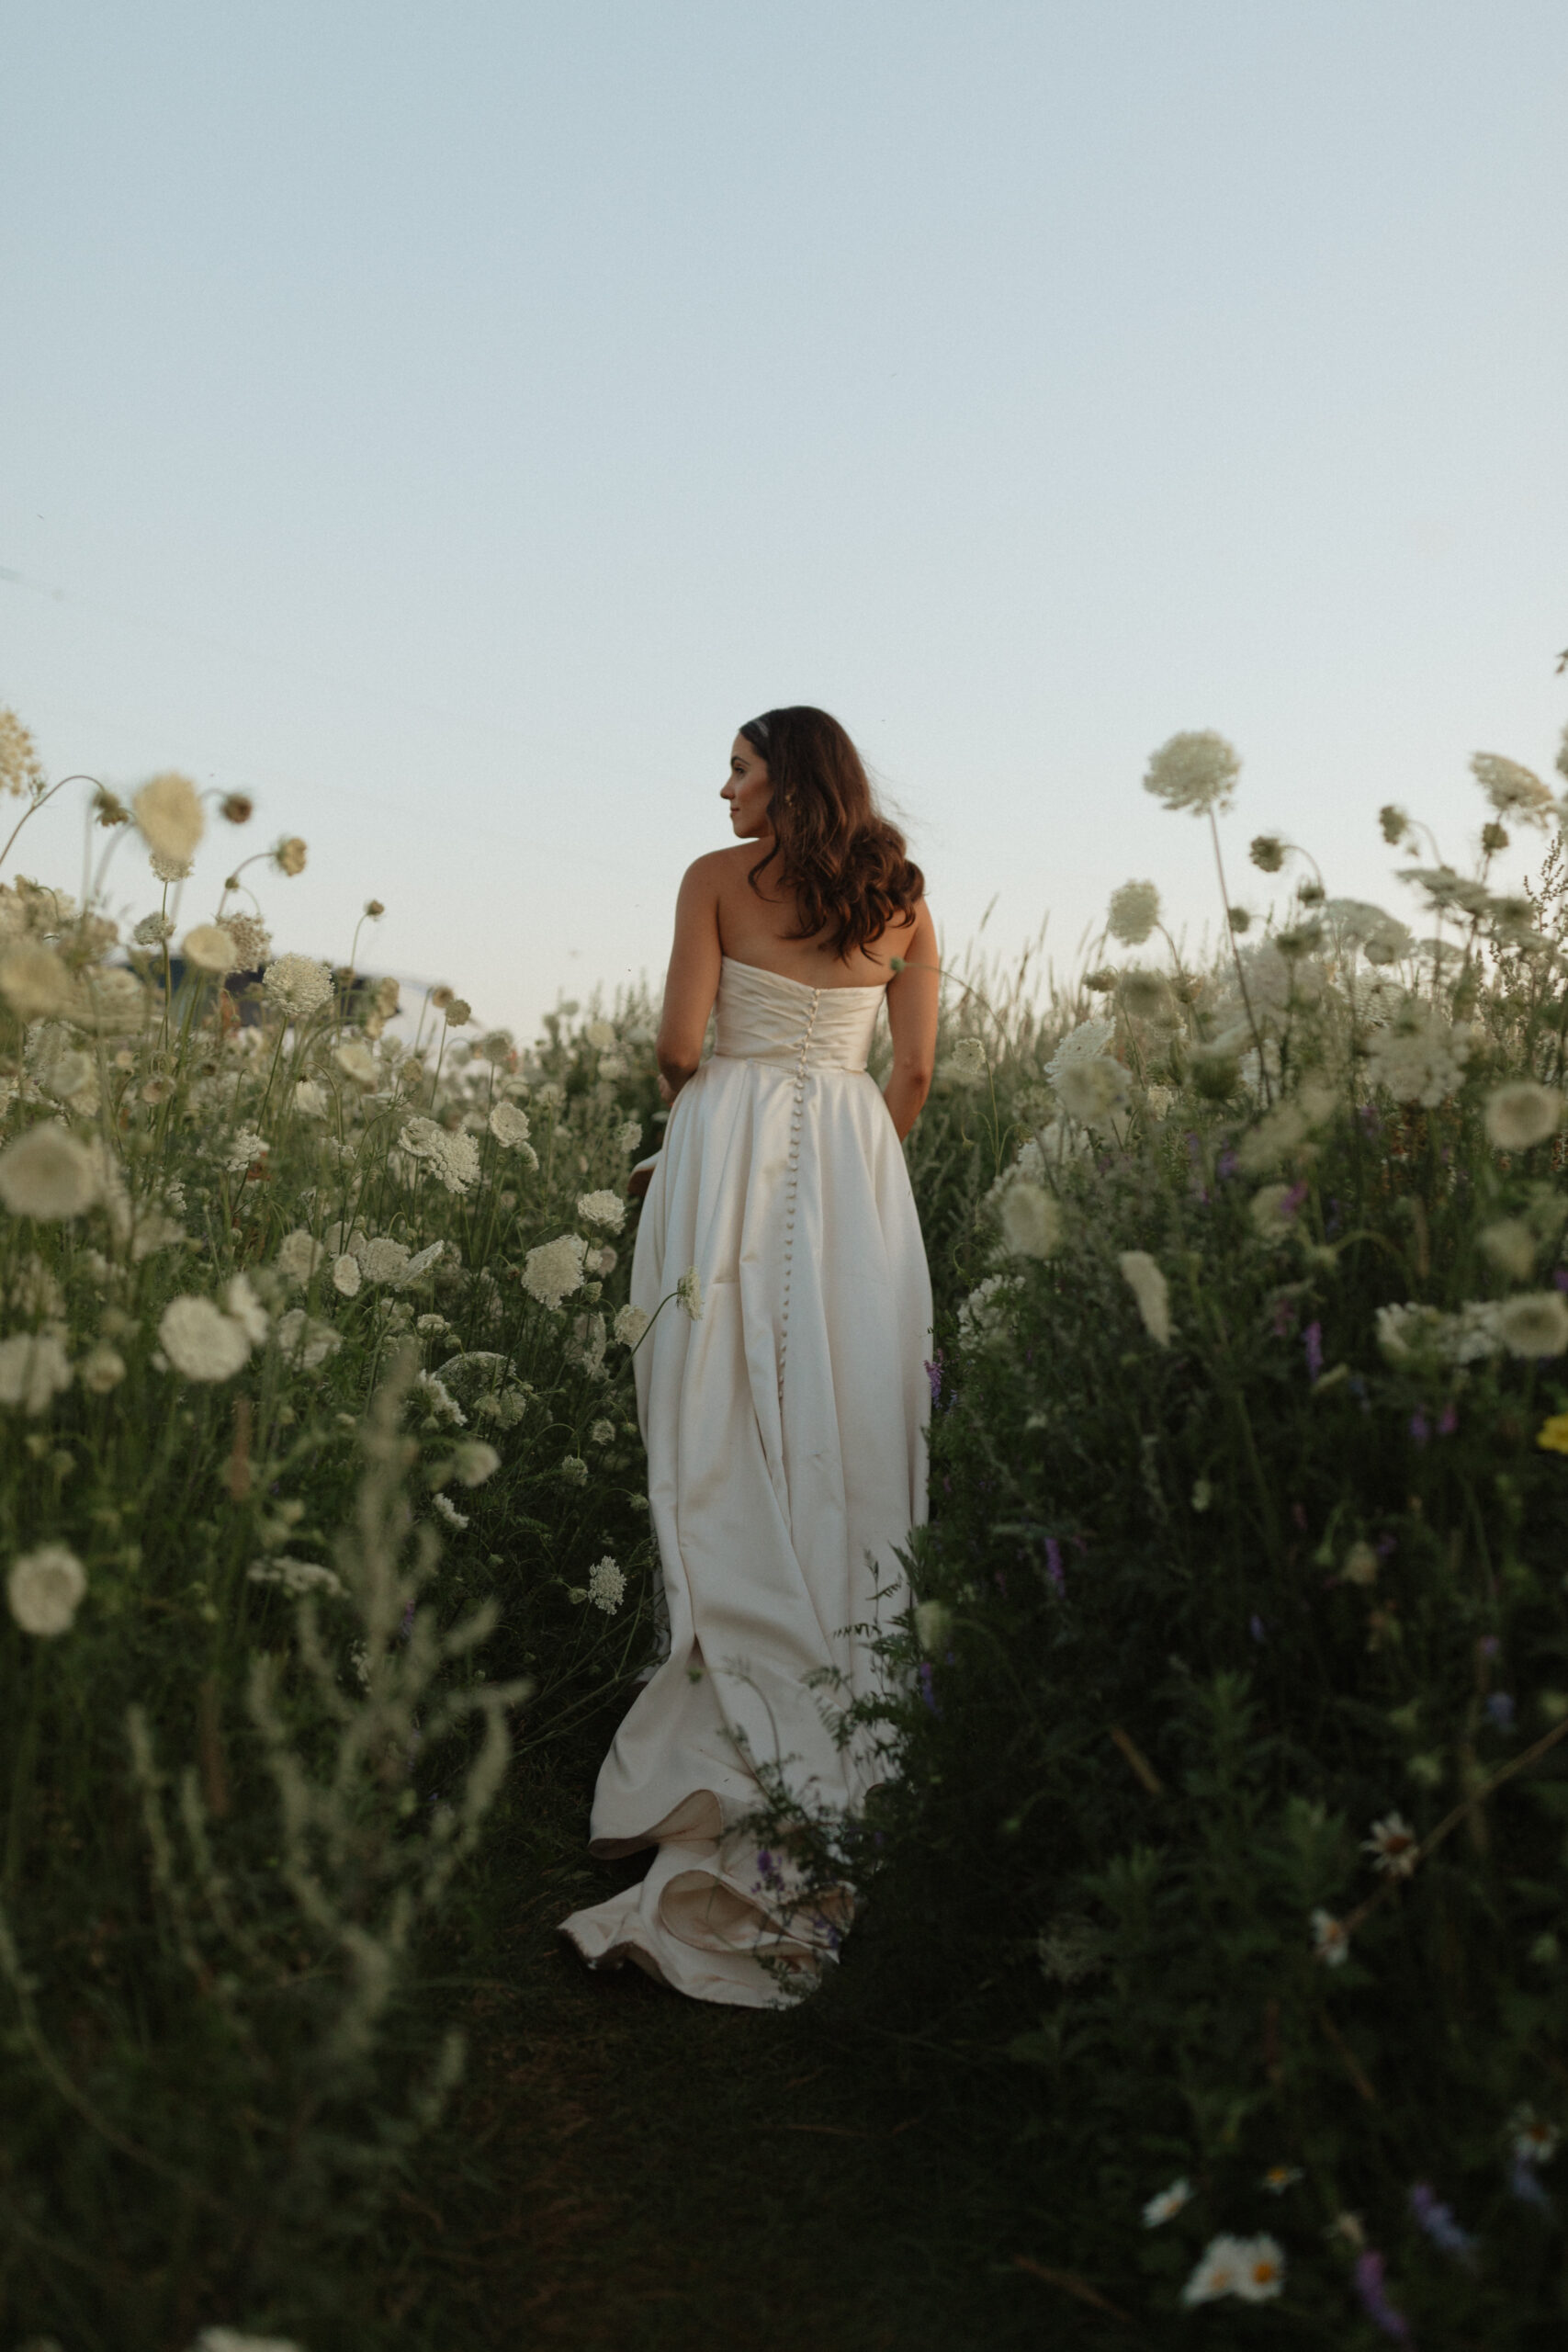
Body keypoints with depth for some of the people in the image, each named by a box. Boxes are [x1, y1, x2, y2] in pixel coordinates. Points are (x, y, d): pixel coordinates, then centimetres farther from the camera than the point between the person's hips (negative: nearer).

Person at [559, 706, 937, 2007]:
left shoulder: (719, 878, 1)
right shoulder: (904, 902, 11)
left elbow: (679, 1046, -3)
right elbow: (915, 1073, 9)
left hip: (731, 1139, -3)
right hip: (860, 1166, 4)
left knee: (737, 1442, -2)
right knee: (850, 1437, 6)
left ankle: (751, 1768, 0)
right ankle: (849, 1746, 12)